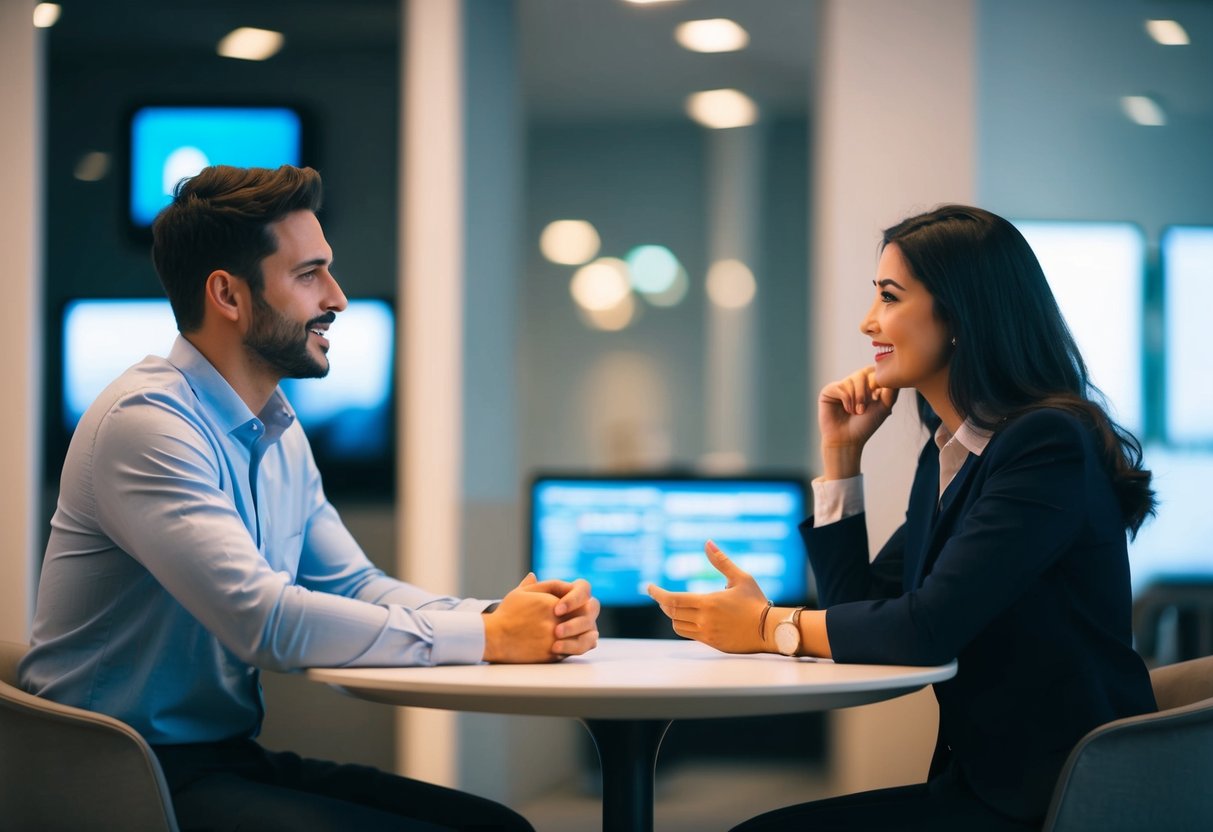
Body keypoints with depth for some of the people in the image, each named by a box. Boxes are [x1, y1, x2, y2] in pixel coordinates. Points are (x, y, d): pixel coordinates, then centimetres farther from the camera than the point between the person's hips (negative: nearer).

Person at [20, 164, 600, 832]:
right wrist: (487, 637, -20)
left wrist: (506, 614, -8)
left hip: (232, 759, 9)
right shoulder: (146, 422, -18)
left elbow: (351, 584, 12)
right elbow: (265, 621, -26)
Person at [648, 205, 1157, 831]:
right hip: (985, 781, 8)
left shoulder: (1048, 445, -16)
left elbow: (927, 629, -22)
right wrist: (840, 453, 9)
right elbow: (861, 608, 14)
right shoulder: (947, 453, 13)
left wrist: (770, 627, -9)